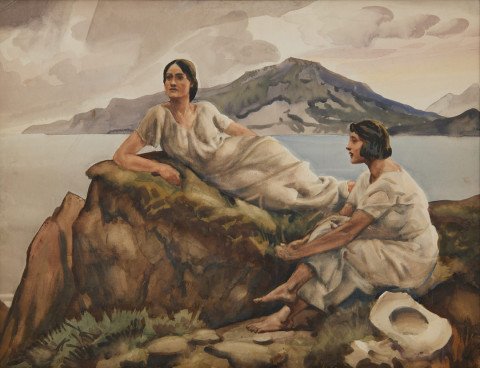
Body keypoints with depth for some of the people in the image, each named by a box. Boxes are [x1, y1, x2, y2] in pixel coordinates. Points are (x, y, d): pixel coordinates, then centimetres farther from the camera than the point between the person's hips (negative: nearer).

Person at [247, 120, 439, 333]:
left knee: (338, 251, -21)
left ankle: (290, 313, -13)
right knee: (331, 228, -13)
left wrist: (299, 252, -26)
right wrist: (305, 241, -10)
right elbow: (341, 217, 3)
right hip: (390, 245, 8)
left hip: (413, 258, -8)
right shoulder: (368, 178, 4)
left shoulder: (388, 183, -25)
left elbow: (349, 230, -28)